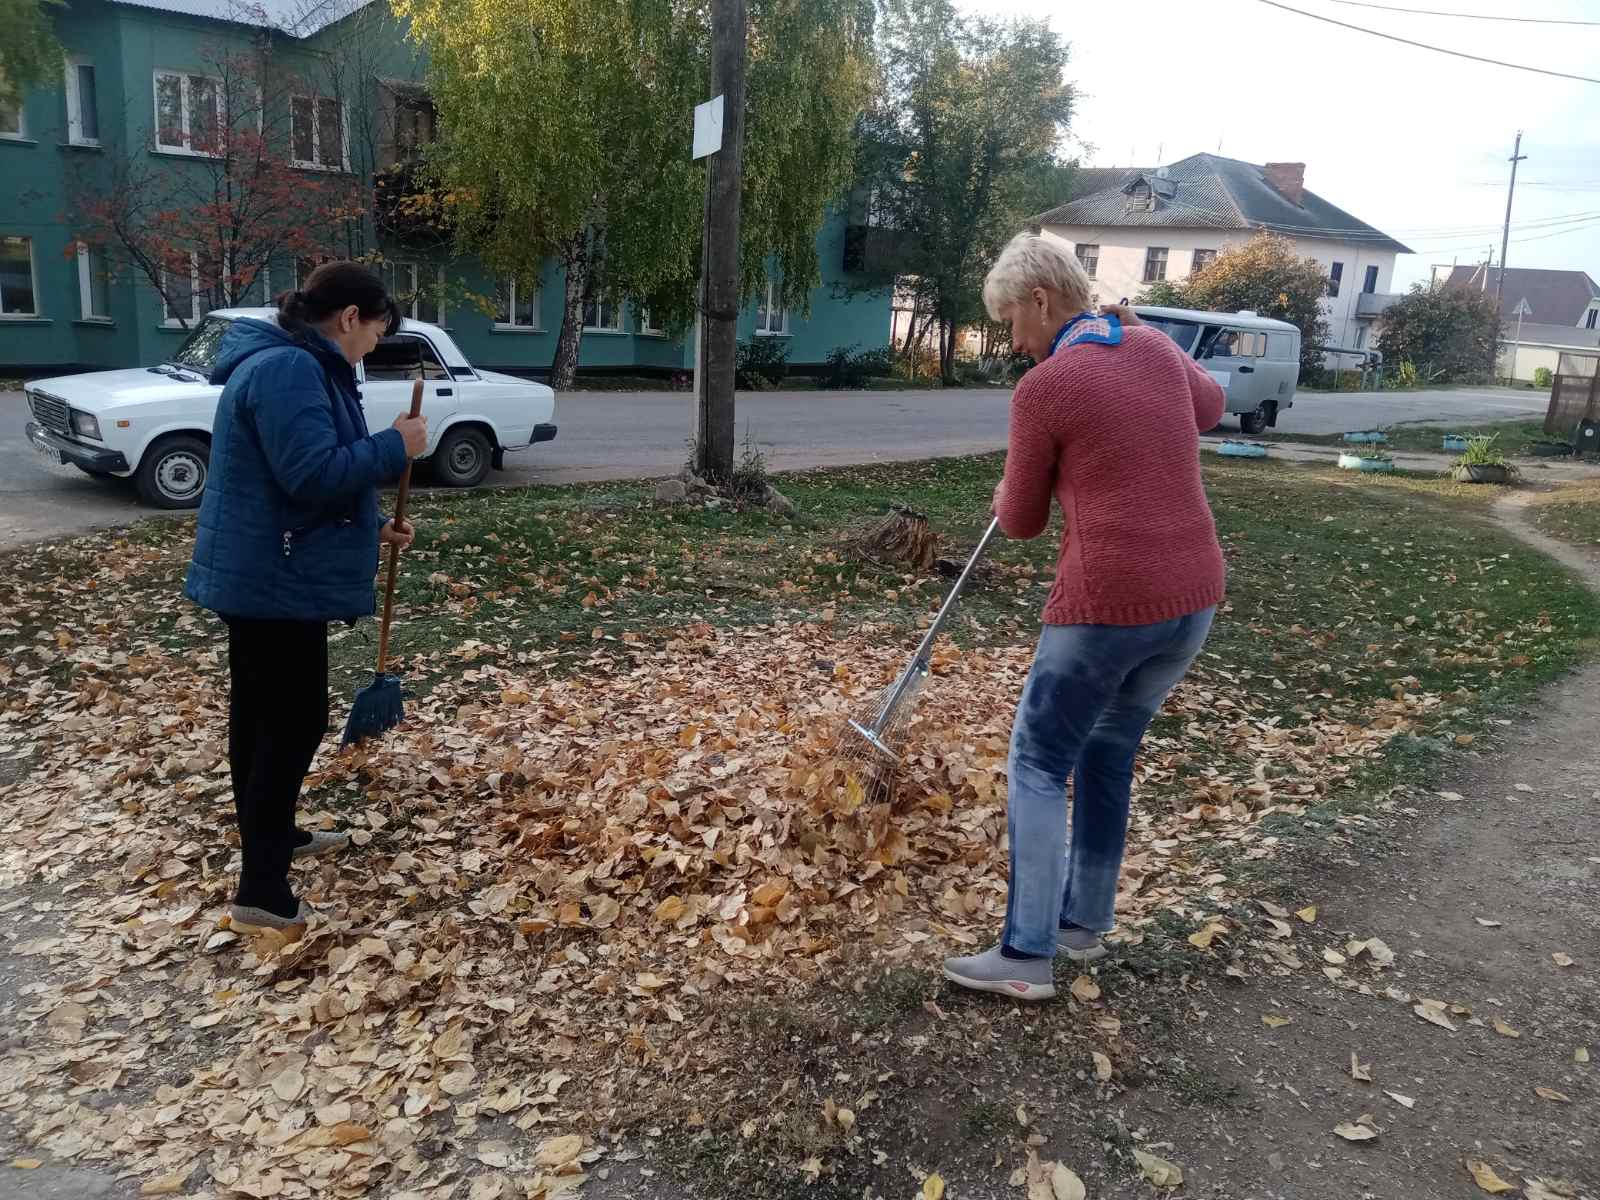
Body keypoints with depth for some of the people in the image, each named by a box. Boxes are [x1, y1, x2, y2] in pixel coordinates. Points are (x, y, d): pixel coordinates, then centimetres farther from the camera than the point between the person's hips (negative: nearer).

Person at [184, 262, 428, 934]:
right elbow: (314, 475, -29)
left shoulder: (297, 366, 15)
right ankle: (261, 890, 2)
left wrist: (372, 527, 15)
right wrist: (395, 447, -17)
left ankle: (275, 836, 37)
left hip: (261, 577, 11)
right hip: (273, 581, -11)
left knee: (263, 715, 20)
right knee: (294, 720, -5)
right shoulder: (288, 370, -20)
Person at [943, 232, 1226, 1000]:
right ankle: (1083, 922, 31)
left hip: (1108, 605, -7)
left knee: (1038, 768, 6)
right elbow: (1209, 406, 34)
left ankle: (1025, 956, 8)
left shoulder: (1043, 388, -10)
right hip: (1194, 597, 7)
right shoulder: (1156, 349, 9)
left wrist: (1006, 494, 24)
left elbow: (1021, 521, 2)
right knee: (1108, 755, 21)